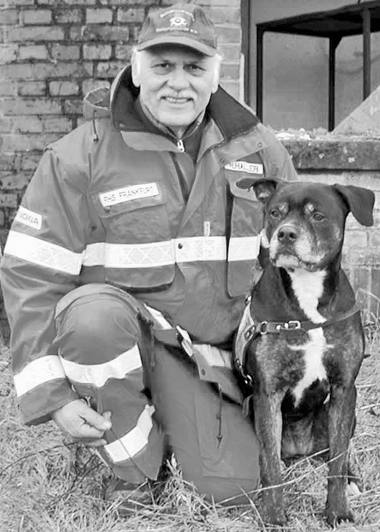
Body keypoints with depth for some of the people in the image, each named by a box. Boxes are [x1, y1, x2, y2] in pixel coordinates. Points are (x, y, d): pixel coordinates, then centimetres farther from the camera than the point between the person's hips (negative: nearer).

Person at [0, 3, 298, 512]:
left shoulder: (256, 149, 1)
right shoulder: (80, 156, -11)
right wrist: (51, 394, -17)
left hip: (216, 349, 3)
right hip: (117, 334, -2)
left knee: (234, 486, -10)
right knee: (94, 312, -36)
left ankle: (171, 418, 25)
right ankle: (137, 466, -11)